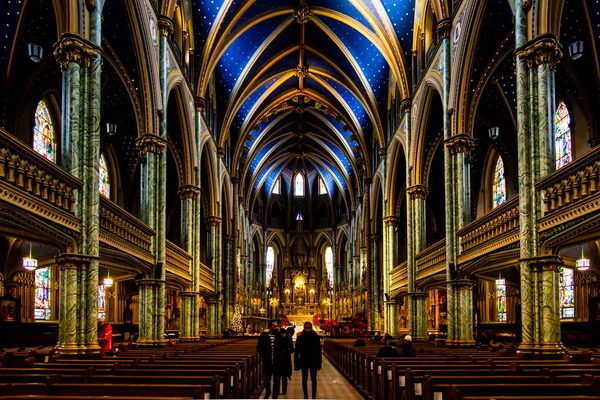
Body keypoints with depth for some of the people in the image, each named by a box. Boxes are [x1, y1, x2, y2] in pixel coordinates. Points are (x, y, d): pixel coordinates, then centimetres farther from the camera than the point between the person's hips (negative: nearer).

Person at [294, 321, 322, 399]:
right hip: (304, 361, 0)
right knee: (304, 379, 9)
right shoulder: (300, 337, -8)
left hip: (313, 362, 0)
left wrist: (319, 362, -4)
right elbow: (297, 351, -6)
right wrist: (296, 363, -8)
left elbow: (319, 351, -4)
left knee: (313, 379, 9)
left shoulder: (316, 337, -7)